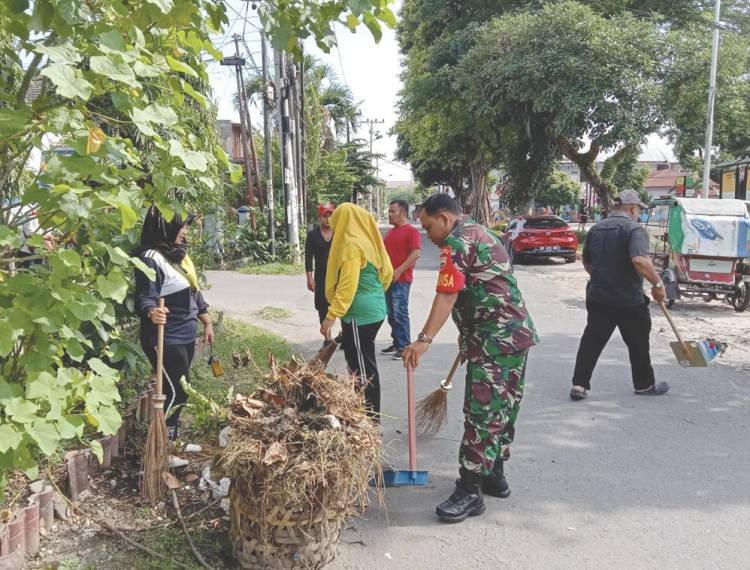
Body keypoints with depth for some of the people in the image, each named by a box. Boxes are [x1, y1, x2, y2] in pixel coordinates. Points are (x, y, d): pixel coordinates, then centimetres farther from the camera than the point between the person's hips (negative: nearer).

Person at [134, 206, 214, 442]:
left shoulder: (178, 254, 12)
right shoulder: (151, 258, -17)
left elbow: (194, 292, 20)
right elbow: (144, 298, -25)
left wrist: (207, 323, 22)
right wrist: (152, 313, -47)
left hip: (186, 336, 9)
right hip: (166, 340, -9)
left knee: (180, 389, 16)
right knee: (176, 392, -6)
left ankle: (171, 437, 29)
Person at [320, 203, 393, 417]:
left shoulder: (352, 244, -16)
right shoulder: (368, 240, 11)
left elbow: (347, 286, -23)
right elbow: (387, 272, 16)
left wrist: (331, 316, -22)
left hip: (360, 314, -10)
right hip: (374, 309, 10)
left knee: (363, 368, -1)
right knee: (357, 362, 19)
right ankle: (369, 413, 29)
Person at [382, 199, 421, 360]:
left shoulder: (411, 231, -9)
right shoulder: (391, 231, 17)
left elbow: (416, 254, -19)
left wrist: (399, 271, -23)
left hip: (401, 280, -9)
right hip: (388, 278, 9)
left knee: (400, 313, -8)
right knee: (391, 314, 12)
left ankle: (405, 347, -2)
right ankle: (396, 343, 22)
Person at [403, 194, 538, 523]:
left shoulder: (457, 241, -10)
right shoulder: (478, 233, 22)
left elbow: (447, 296, -22)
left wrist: (424, 340, -26)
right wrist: (469, 336, 31)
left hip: (495, 340, -11)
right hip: (517, 334, 11)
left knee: (482, 414, -6)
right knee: (502, 410, 16)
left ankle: (470, 492, 0)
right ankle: (494, 476, 28)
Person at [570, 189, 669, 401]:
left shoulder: (596, 229, 9)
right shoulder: (634, 228, -12)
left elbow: (587, 262, 18)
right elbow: (640, 260, -28)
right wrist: (657, 283, -18)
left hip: (598, 297, 5)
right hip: (629, 300, -5)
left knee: (591, 340, 8)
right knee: (638, 343, 13)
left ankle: (579, 384, 2)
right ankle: (644, 384, 27)